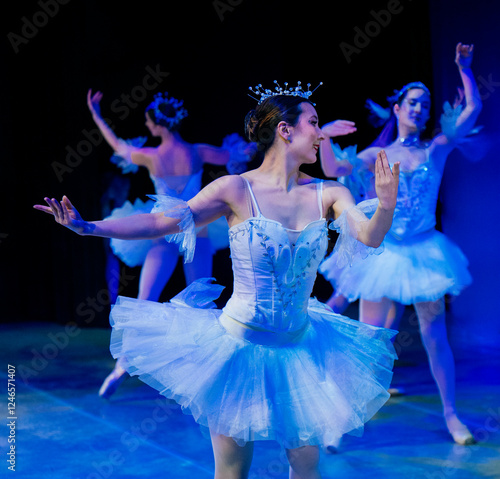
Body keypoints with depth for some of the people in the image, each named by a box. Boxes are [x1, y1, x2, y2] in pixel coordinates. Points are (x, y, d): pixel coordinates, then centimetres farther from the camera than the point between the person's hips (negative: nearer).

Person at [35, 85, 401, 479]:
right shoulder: (237, 189, -12)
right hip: (239, 347, -3)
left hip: (299, 351, 3)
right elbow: (161, 221, -10)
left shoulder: (328, 195, -3)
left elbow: (368, 237, -17)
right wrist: (87, 227, -18)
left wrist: (385, 208, -40)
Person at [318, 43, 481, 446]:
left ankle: (451, 413, 12)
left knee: (435, 336, 3)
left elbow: (474, 109, 1)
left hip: (423, 253, 1)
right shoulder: (379, 155, 4)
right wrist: (324, 137, -20)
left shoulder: (437, 150, 5)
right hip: (383, 252, -1)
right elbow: (333, 169, -6)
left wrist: (465, 68, -4)